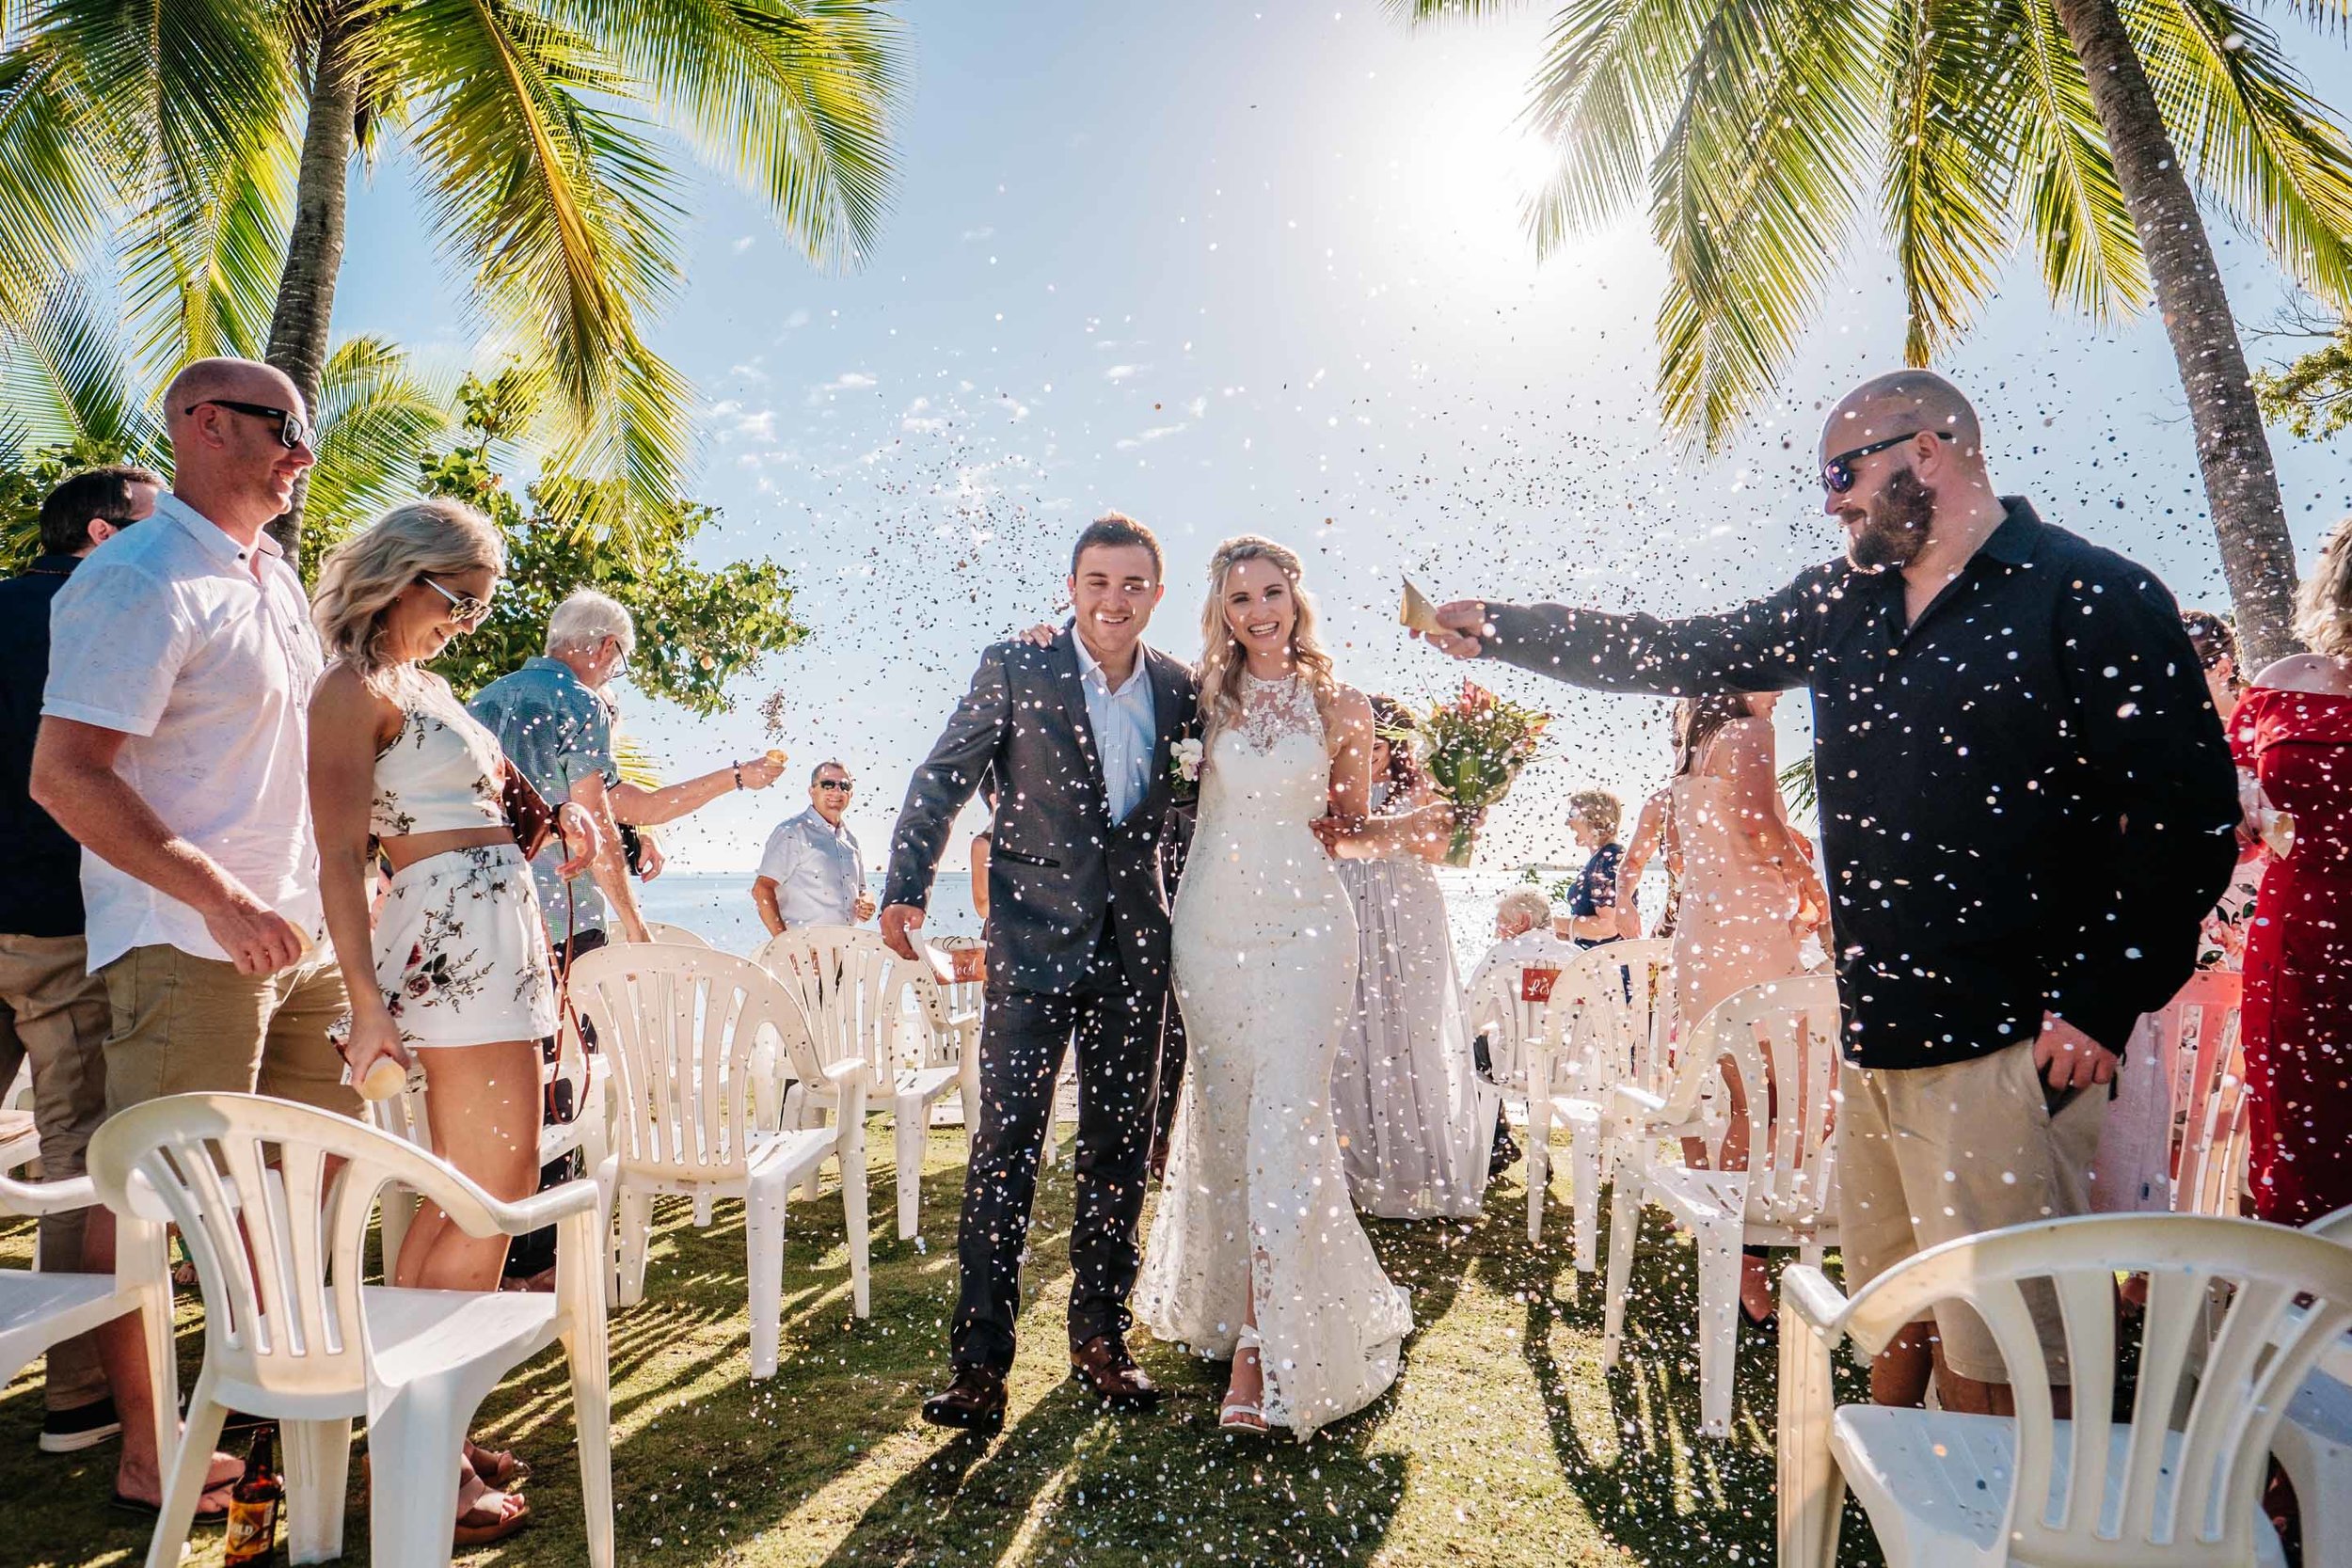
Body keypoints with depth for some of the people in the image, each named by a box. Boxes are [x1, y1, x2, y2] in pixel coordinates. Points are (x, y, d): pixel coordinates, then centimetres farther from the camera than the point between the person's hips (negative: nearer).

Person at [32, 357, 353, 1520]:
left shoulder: (276, 579, 15)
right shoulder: (137, 580, -12)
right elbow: (64, 775, -19)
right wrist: (221, 899, -25)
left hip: (299, 931, 9)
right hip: (187, 941, -9)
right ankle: (147, 1456, 14)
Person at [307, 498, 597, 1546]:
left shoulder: (428, 683, 20)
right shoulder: (357, 687, -7)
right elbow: (341, 856, -15)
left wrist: (558, 818, 7)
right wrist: (367, 1004, -21)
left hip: (495, 934, 10)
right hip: (455, 935, -10)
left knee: (462, 1198, 14)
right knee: (492, 1197, -6)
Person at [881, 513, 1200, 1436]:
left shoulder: (1180, 690, 5)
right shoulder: (1015, 668, -5)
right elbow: (942, 779, -2)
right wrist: (905, 889, -9)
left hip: (1135, 947, 4)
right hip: (1034, 941, -3)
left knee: (1119, 1152, 11)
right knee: (1005, 1150, -4)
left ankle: (1101, 1341, 27)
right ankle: (979, 1362, 8)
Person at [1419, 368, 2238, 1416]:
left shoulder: (2092, 599, -6)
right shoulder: (1844, 603, 13)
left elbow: (2190, 811, -9)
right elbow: (1678, 655, 17)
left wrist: (2100, 1005, -13)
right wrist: (1502, 629, 14)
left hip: (2007, 1048, -6)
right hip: (1876, 1042, 6)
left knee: (1988, 1358, 1)